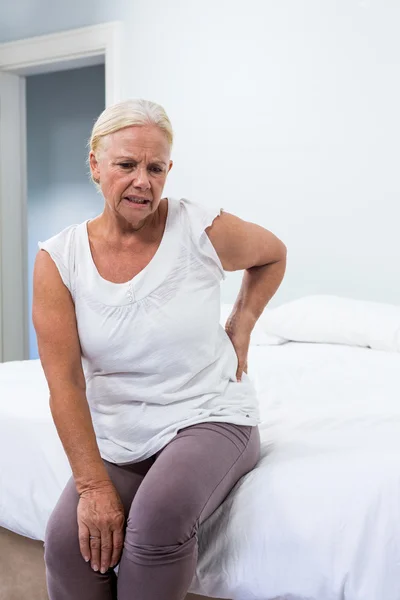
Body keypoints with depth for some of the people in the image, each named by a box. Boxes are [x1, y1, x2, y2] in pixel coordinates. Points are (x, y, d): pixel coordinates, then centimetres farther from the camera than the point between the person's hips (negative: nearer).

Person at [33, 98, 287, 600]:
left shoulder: (203, 230, -9)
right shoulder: (58, 259, -6)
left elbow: (272, 255, 14)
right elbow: (65, 383, -10)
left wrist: (240, 326, 3)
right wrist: (93, 485, -17)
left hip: (209, 417, -2)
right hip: (117, 441, 2)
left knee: (160, 513, -31)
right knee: (67, 538, -22)